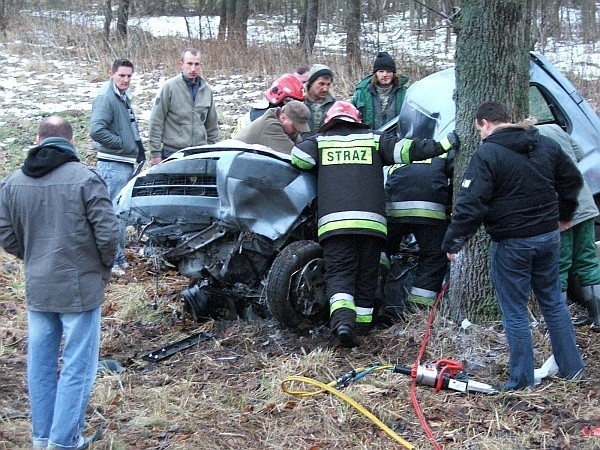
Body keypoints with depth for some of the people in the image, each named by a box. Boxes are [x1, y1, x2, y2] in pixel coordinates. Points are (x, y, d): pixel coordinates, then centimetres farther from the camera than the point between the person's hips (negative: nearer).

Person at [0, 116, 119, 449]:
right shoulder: (84, 179, -14)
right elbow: (108, 233, -15)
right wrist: (105, 266, 3)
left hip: (37, 287, 5)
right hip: (80, 285, -5)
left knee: (40, 362, 16)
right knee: (77, 366, 4)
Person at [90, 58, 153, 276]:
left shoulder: (123, 97, 16)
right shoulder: (106, 97, -14)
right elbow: (96, 130, -25)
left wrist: (139, 151, 16)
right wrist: (123, 143, -18)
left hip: (127, 163, 10)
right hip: (113, 165, -10)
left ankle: (119, 256, 26)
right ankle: (113, 261, -1)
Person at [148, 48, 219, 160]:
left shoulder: (207, 90, 10)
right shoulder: (169, 87, -5)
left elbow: (212, 126, 20)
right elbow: (156, 122, -5)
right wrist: (156, 153, -8)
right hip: (172, 153, -4)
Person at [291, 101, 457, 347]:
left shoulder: (320, 141, 16)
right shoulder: (374, 139, 18)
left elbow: (298, 158, -1)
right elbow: (406, 150, 7)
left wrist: (318, 169, 20)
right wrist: (444, 144, 12)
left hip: (333, 221, -1)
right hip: (371, 220, 1)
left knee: (339, 273, -2)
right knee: (366, 276, 12)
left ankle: (343, 320, -25)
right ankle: (362, 325, 14)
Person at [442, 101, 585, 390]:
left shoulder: (487, 154, -15)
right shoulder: (547, 146, 6)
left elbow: (470, 204, -20)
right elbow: (572, 181, 18)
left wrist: (452, 243, -11)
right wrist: (563, 215, 34)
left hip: (512, 244, -6)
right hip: (549, 237, 7)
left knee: (515, 313, 4)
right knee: (553, 302, 20)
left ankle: (521, 381, 12)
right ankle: (572, 368, 26)